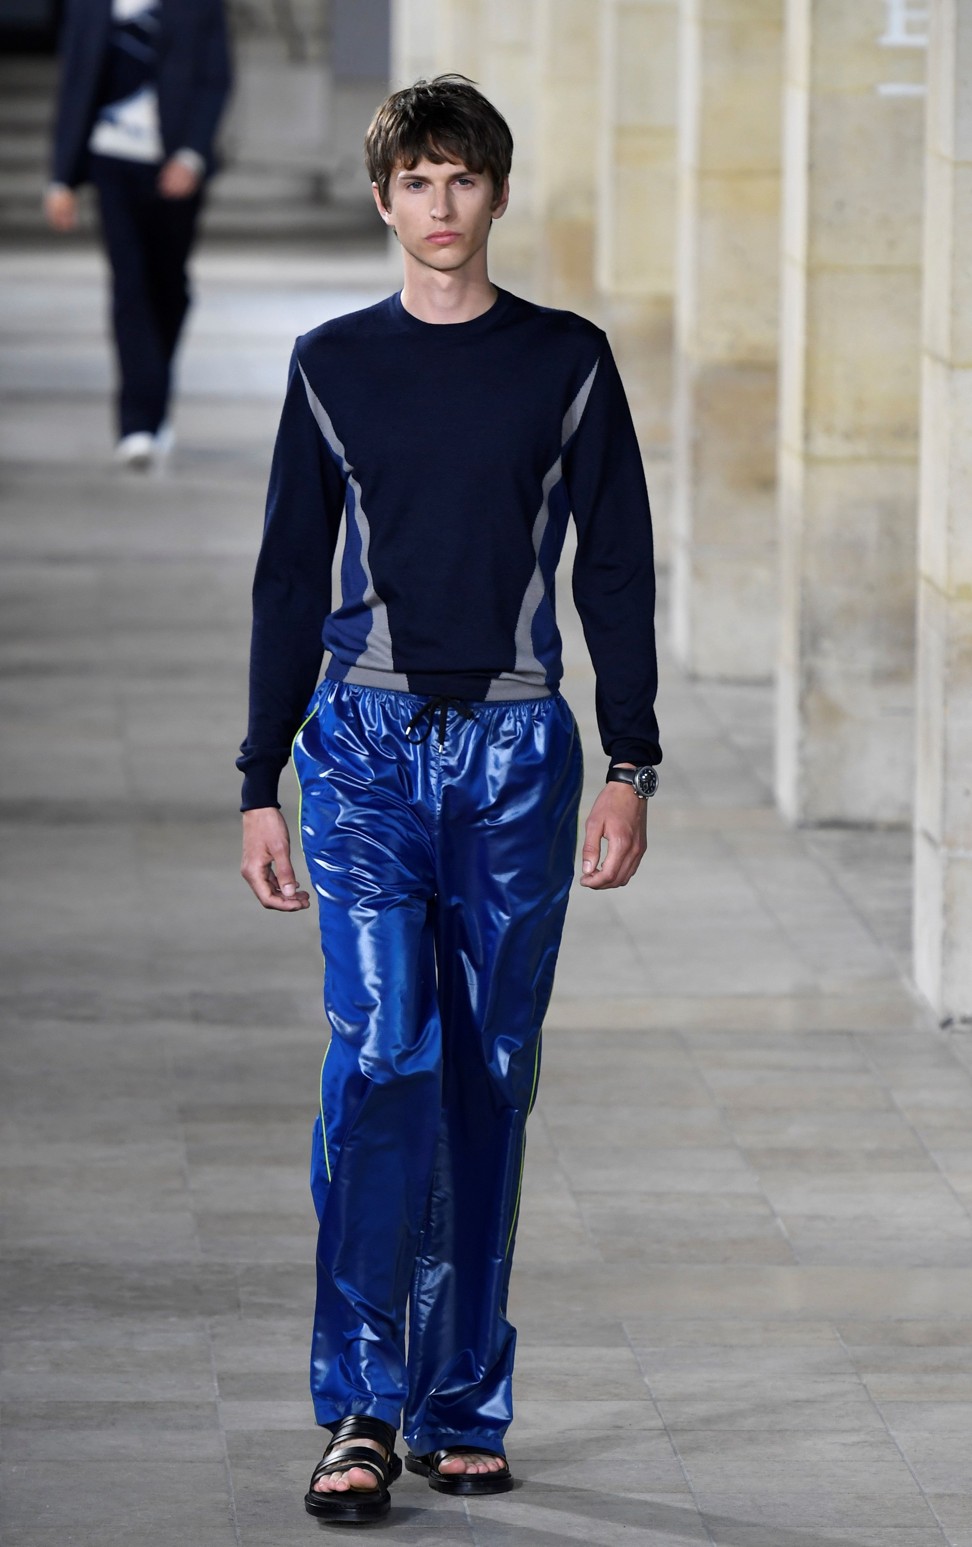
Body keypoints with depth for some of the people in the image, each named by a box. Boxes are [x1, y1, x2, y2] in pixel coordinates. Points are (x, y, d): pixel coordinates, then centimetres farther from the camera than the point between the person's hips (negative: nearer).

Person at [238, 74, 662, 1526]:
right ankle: (361, 1406, -12)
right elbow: (289, 578, 10)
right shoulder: (336, 366, 7)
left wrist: (632, 767, 0)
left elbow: (619, 570, 7)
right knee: (382, 1051, -14)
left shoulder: (568, 362, 6)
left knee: (490, 1076, 3)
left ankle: (463, 1405, 11)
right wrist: (261, 781, 5)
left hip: (517, 751, 1)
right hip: (368, 741, -1)